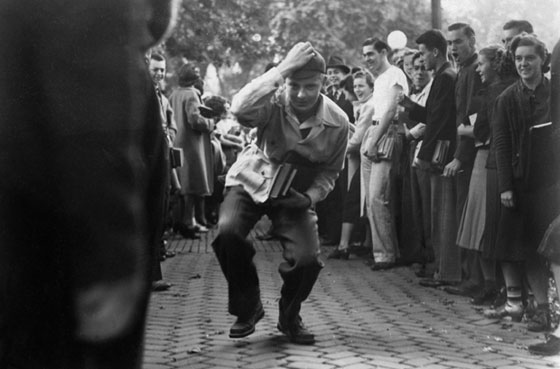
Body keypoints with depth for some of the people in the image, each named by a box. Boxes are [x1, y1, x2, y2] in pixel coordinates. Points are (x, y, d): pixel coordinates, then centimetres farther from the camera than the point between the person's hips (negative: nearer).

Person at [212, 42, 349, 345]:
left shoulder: (337, 122, -15)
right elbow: (239, 108, -45)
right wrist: (282, 69, -44)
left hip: (295, 193, 1)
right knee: (227, 232, -28)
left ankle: (289, 317, 17)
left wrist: (310, 197, -21)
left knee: (307, 259, -18)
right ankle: (248, 307, 0)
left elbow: (330, 170, -1)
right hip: (252, 181, -1)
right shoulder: (273, 103, -22)